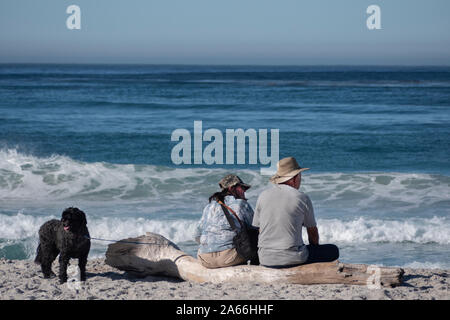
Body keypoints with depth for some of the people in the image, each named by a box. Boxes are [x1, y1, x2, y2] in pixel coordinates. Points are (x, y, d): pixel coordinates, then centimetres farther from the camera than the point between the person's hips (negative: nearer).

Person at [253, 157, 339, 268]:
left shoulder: (263, 196, 5)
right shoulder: (302, 198, -4)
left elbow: (257, 228, 11)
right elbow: (312, 231, 9)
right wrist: (315, 248, 28)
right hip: (293, 258, -5)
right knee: (333, 251, 15)